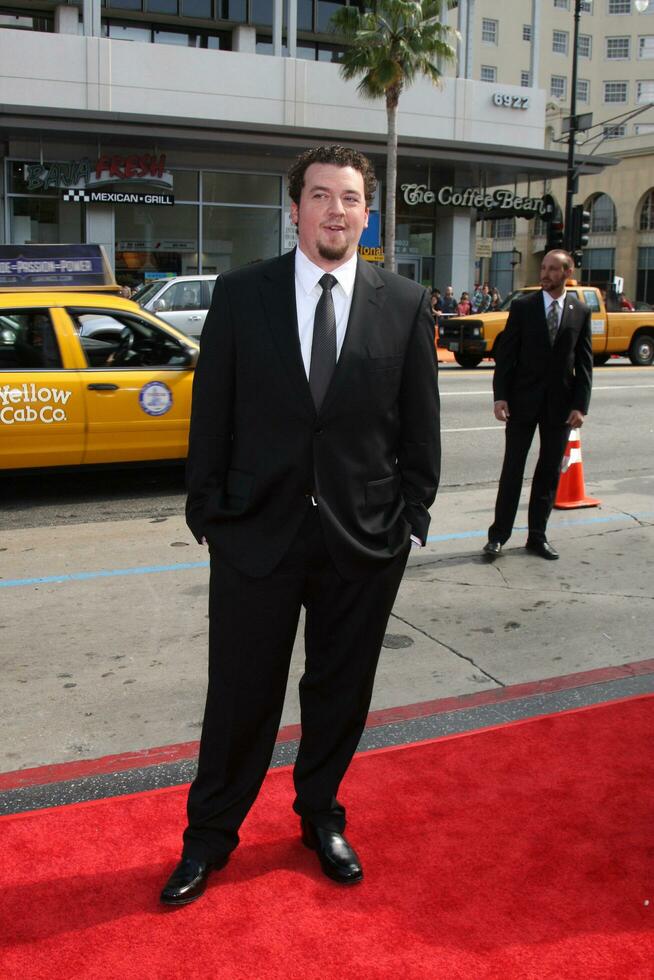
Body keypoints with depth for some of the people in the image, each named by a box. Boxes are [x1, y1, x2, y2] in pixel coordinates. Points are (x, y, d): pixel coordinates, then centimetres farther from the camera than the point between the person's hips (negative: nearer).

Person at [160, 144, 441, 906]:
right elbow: (212, 411, 1)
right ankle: (209, 836, 30)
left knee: (340, 692, 16)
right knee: (240, 694, 8)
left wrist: (413, 517, 2)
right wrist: (207, 509, -1)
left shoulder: (406, 305, 1)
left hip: (366, 537, 1)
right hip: (257, 529, -1)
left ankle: (321, 817, 40)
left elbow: (420, 422, 4)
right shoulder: (240, 295, -1)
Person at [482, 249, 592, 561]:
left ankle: (537, 536, 18)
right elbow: (506, 354, -1)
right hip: (524, 400, -2)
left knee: (550, 471, 8)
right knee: (513, 468, 2)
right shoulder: (523, 307, -1)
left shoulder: (581, 312, 4)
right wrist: (500, 396, -9)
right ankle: (498, 534, 7)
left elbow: (585, 363, 3)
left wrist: (580, 405, -5)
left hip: (561, 404, 2)